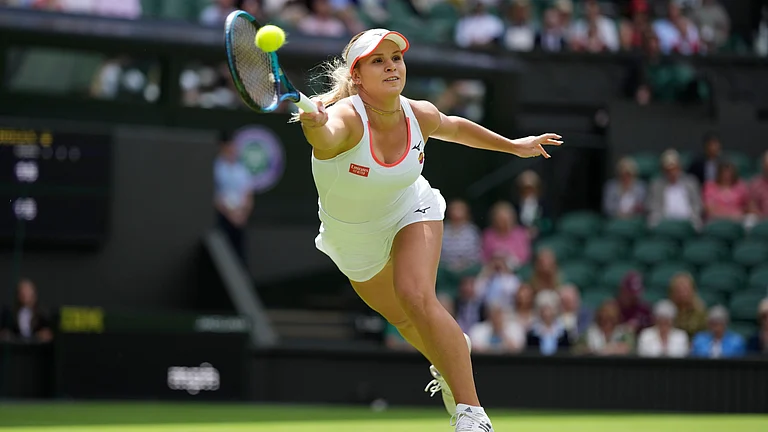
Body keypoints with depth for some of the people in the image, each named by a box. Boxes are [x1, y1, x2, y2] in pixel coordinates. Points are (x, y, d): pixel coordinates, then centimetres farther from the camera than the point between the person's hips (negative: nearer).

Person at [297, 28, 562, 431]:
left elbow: (454, 127, 5)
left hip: (411, 214, 0)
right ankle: (449, 359, 56)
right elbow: (327, 138, -61)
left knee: (417, 297, -27)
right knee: (405, 320, 20)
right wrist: (315, 127, -85)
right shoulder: (346, 118, -35)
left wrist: (513, 145, 15)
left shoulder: (420, 116, -20)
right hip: (354, 241, 0)